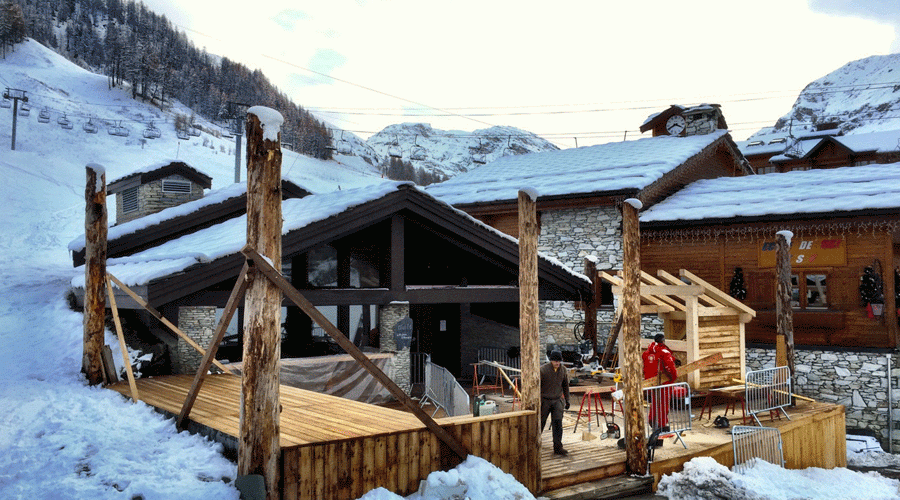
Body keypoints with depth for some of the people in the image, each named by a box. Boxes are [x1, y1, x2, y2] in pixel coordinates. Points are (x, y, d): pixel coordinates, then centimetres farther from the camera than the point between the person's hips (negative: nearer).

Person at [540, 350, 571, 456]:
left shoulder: (563, 370, 1)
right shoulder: (543, 370, -12)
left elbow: (565, 386, 14)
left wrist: (567, 400, 15)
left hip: (557, 400, 3)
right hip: (544, 400, -3)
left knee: (558, 423, -4)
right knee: (540, 423, 5)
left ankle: (558, 447, 3)